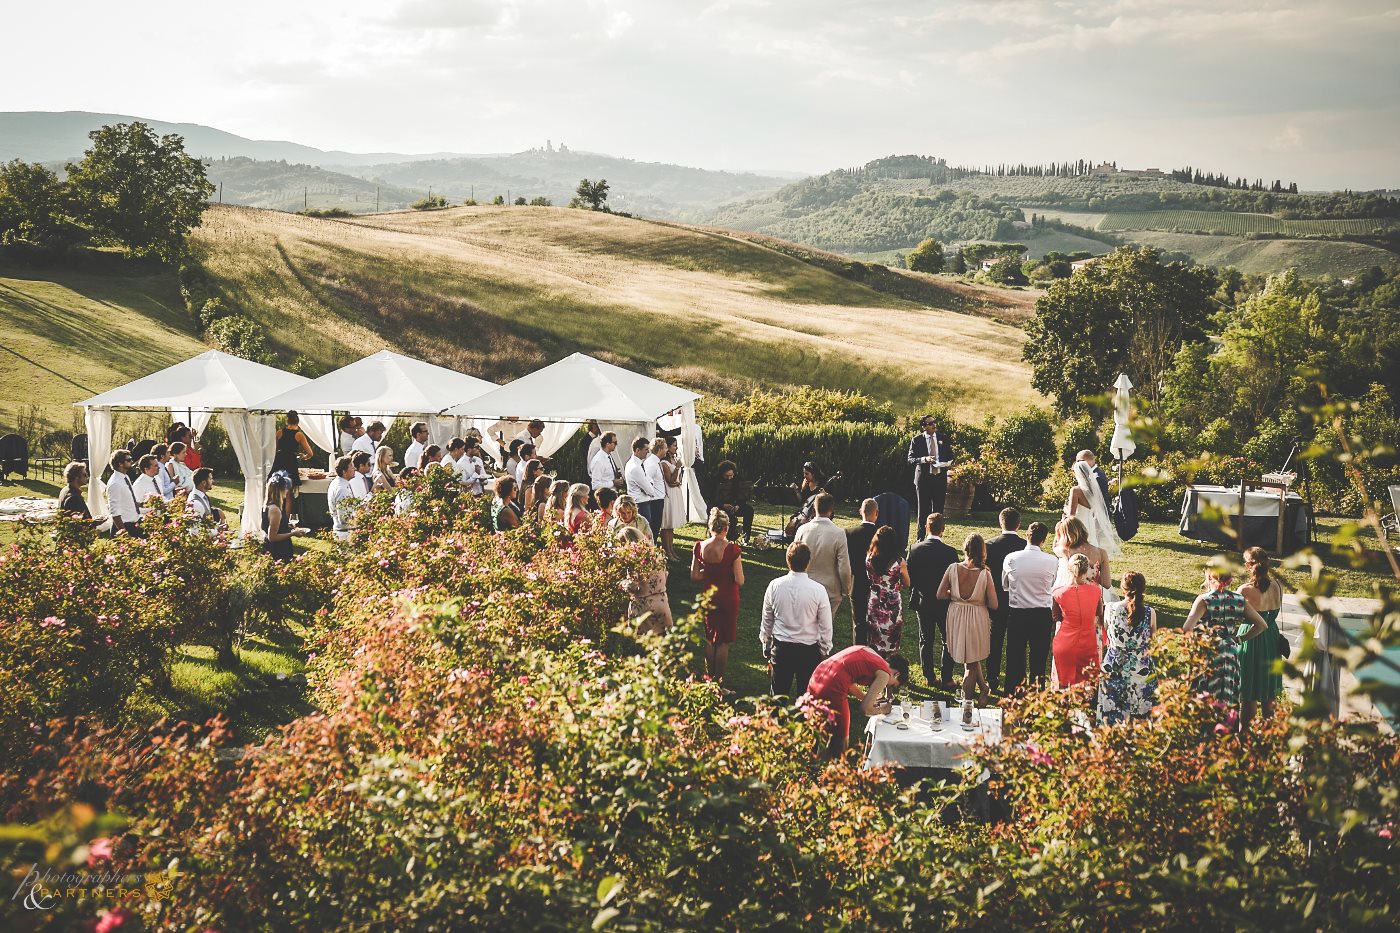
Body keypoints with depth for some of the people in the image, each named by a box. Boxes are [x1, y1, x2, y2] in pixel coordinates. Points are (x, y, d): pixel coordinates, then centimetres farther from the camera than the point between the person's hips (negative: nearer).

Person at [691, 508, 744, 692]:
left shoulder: (700, 547, -9)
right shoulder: (731, 549, -20)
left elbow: (694, 576, -1)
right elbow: (740, 581, -18)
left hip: (708, 596, 4)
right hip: (727, 598, -4)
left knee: (710, 639, 20)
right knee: (724, 642, 8)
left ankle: (710, 678, 28)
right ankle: (719, 683, 12)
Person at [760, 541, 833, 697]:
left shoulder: (774, 586, -10)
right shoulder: (818, 590, -16)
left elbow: (766, 621, 2)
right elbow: (826, 627, -7)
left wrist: (766, 649, 15)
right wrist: (824, 651, 8)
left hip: (780, 649, 2)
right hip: (809, 650, -2)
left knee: (778, 696, 14)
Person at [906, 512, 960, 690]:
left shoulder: (915, 550, -9)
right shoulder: (950, 552, -16)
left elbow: (909, 577, -2)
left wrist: (914, 597, 12)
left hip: (923, 602, 2)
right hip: (945, 603, -2)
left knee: (926, 641, 13)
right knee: (948, 641, 10)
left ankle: (930, 677, 17)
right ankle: (946, 678, 10)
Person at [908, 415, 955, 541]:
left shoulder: (943, 438, 7)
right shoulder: (917, 440, -2)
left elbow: (950, 457, 13)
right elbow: (910, 460, -6)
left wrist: (948, 464, -10)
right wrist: (924, 459, -22)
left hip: (940, 478, 2)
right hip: (923, 478, -2)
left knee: (938, 510, 5)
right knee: (922, 510, 4)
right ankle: (921, 539, 12)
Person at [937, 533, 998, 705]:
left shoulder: (952, 569, -15)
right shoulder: (985, 575, -19)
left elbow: (940, 595, -9)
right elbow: (993, 604, -15)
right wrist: (980, 599, 4)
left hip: (956, 618, 1)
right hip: (977, 619, -1)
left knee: (971, 660, 23)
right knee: (972, 662, 17)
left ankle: (984, 688, 30)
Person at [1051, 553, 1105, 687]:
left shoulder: (1060, 592, -15)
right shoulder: (1095, 590, -11)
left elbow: (1056, 617, 2)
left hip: (1065, 645, -1)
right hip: (1088, 645, 1)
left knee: (1064, 683, 14)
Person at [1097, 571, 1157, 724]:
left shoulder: (1110, 608, -11)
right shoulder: (1150, 613, -12)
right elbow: (1153, 639, 3)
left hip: (1114, 670, 1)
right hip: (1142, 671, 0)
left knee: (1112, 716, 12)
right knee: (1141, 718, 11)